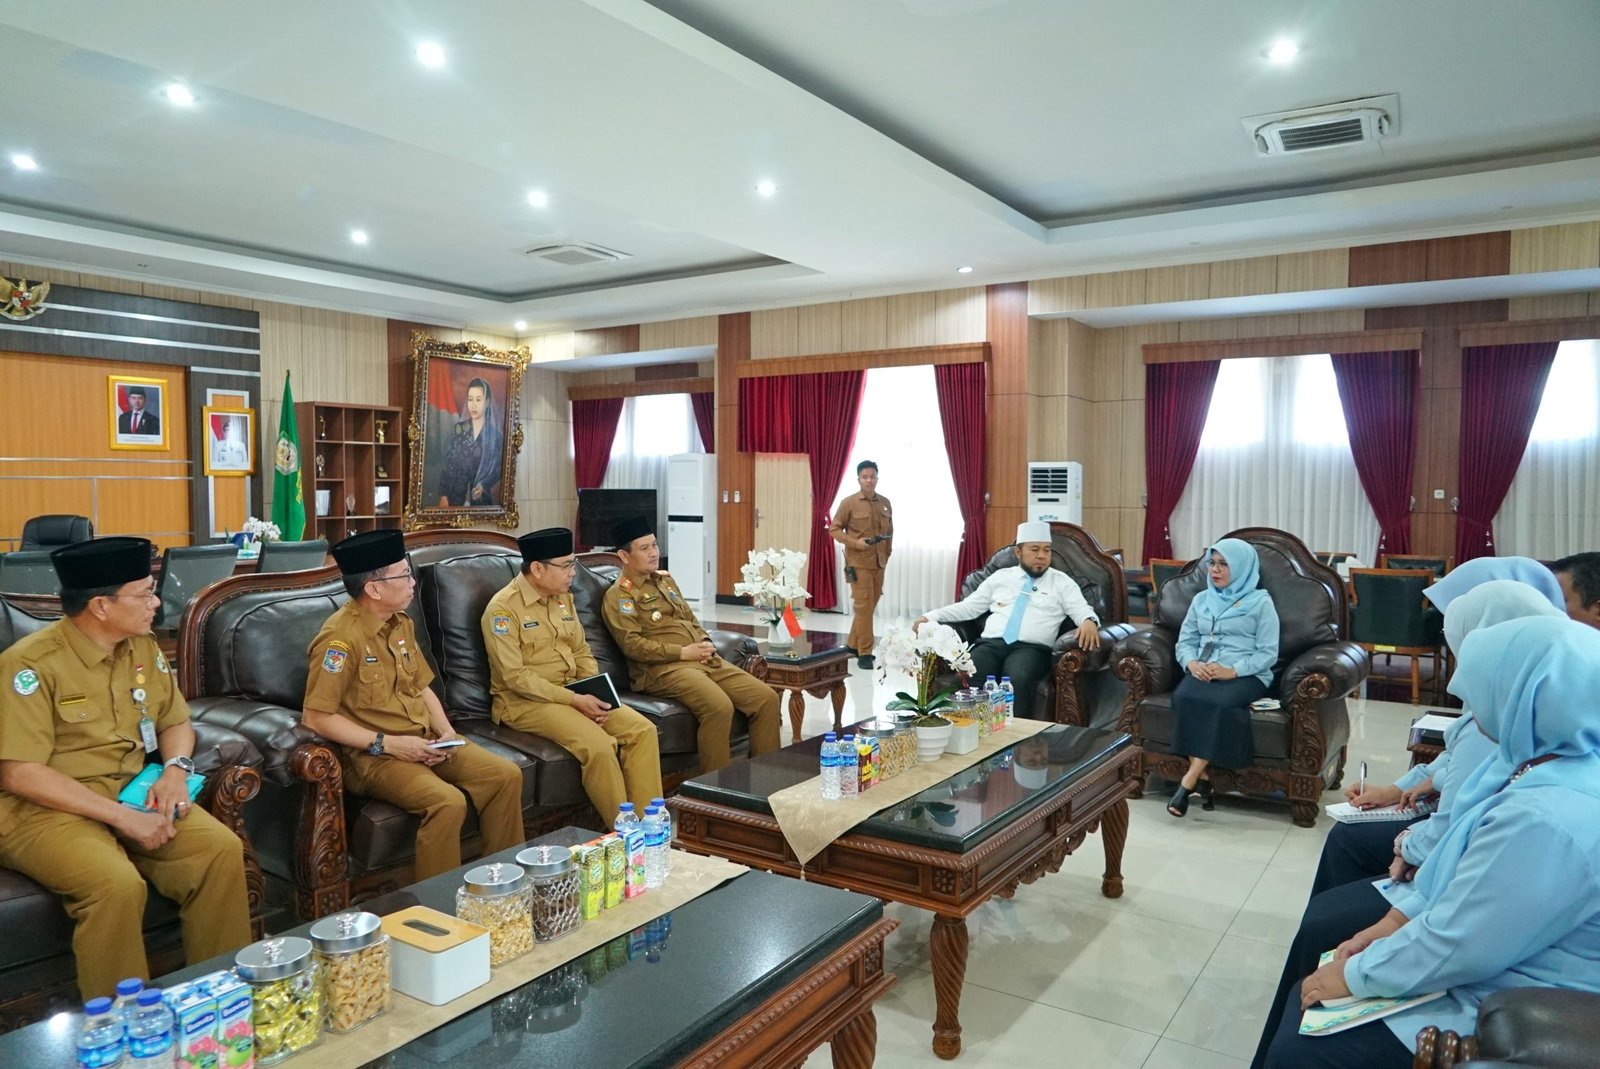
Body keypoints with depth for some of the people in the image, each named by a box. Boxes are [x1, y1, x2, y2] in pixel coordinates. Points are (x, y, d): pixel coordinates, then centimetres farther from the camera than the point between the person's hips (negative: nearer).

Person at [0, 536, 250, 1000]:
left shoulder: (143, 649, 6)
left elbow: (176, 723, 15)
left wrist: (175, 770, -9)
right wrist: (122, 817, -23)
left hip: (133, 794, 6)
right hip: (43, 809, -5)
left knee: (221, 848, -19)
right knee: (117, 884, -33)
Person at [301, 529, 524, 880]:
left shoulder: (401, 623, 9)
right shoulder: (340, 637, -17)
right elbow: (315, 717, -19)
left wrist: (446, 731, 0)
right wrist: (388, 744, -20)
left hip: (424, 740, 8)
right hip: (372, 756, -8)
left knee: (507, 775, -5)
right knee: (448, 802, -30)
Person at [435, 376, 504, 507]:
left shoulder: (496, 435, -1)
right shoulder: (458, 429, 2)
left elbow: (498, 469, 1)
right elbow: (447, 464, 0)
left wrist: (484, 485, -17)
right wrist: (443, 495, -7)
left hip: (481, 498, -1)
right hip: (455, 496, 1)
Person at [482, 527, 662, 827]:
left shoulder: (563, 597, 10)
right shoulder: (503, 608, -14)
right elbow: (515, 677, -19)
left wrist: (595, 692, -6)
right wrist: (574, 700, -22)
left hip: (573, 692, 8)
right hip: (525, 702, -7)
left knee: (643, 730, -11)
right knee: (598, 745, -29)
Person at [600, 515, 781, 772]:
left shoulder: (665, 580, 24)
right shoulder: (618, 596, -1)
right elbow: (632, 645, -12)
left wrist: (705, 642, 4)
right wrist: (683, 652, -15)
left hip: (705, 661, 8)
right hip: (663, 668, -8)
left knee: (766, 698, -10)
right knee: (719, 707, -34)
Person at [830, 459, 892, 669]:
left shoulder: (885, 503, 9)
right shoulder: (848, 503, -6)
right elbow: (834, 529, -3)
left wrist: (887, 553, 12)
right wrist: (855, 543, -16)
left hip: (879, 563, 6)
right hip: (858, 563, -5)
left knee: (871, 605, 11)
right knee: (864, 606, -8)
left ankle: (853, 644, 27)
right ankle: (865, 653, -1)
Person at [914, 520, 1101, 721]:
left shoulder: (1062, 582, 16)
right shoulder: (1000, 577, 21)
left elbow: (1082, 611, 6)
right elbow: (968, 607, 21)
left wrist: (1089, 621, -21)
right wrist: (930, 617, 9)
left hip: (1031, 648, -2)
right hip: (991, 644, 2)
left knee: (1017, 680, -38)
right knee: (967, 678, -32)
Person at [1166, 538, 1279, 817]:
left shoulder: (1260, 602, 4)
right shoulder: (1201, 599, 18)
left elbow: (1268, 653, -3)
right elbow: (1185, 641, 15)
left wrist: (1233, 671, -17)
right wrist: (1192, 663, -8)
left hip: (1246, 675, -3)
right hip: (1202, 672, 4)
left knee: (1220, 702, -36)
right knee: (1183, 697, -31)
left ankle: (1189, 780, -31)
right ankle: (1203, 778, -27)